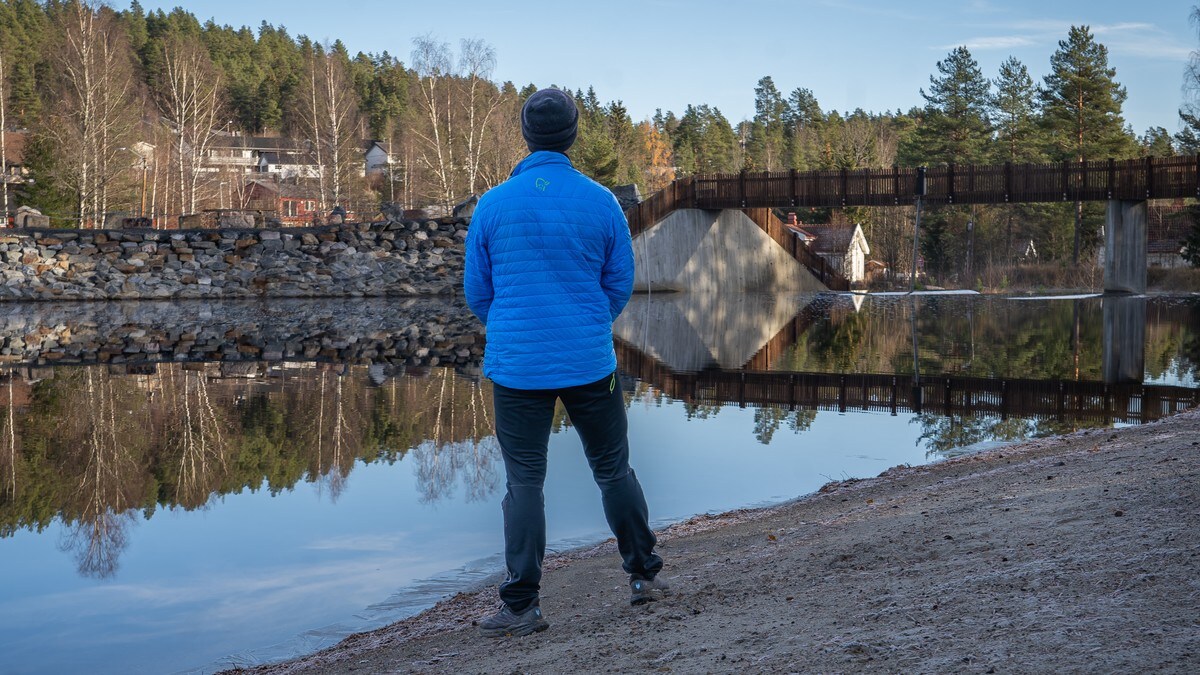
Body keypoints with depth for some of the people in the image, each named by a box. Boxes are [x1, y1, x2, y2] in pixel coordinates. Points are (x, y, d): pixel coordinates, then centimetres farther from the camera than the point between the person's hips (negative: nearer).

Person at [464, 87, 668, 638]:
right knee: (613, 469, 15)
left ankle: (522, 607, 4)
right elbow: (620, 284, 6)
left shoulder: (492, 205, -4)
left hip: (516, 365, -1)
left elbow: (477, 291, 4)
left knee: (524, 483, 3)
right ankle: (644, 575, 23)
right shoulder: (602, 202, -3)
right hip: (590, 362, 1)